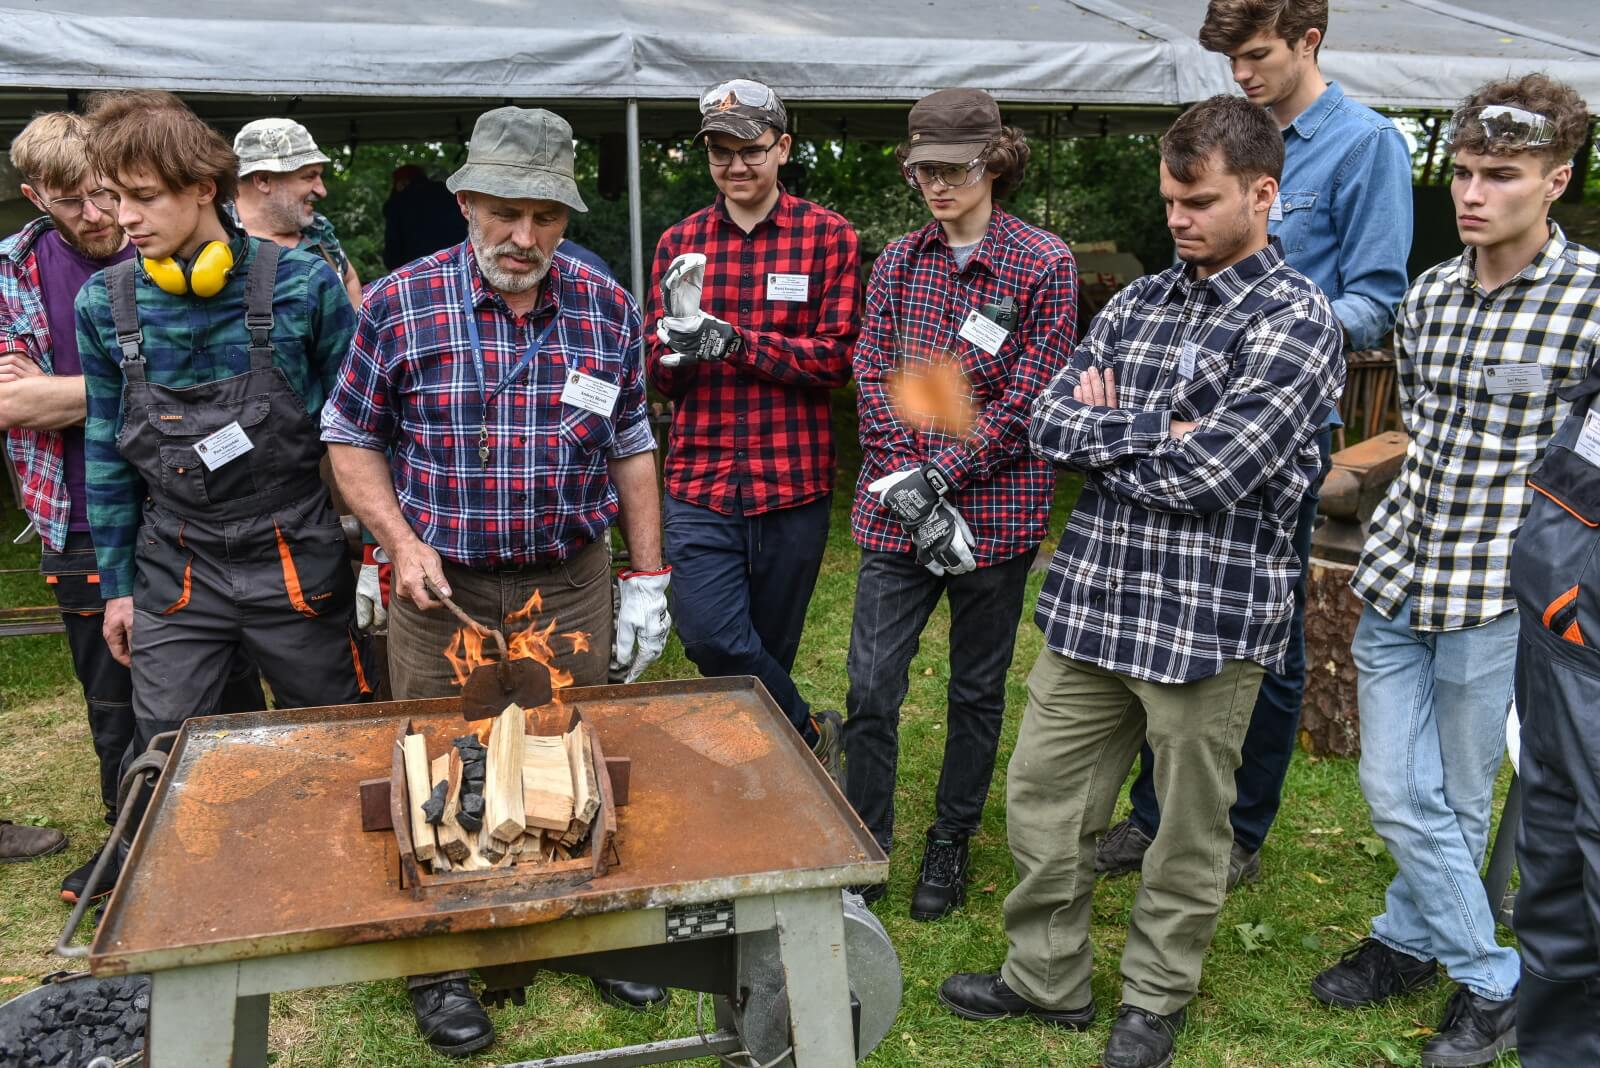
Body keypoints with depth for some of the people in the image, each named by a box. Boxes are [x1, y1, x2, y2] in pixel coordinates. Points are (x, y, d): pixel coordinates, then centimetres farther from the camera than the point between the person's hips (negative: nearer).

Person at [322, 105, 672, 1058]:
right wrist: (402, 542, -12)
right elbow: (353, 439, 2)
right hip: (441, 587, -1)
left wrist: (648, 576, 4)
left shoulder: (608, 309, -1)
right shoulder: (400, 304, -8)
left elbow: (631, 448, 7)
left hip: (572, 585, 2)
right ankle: (439, 964, 30)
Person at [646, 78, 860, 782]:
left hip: (794, 485, -1)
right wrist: (675, 347, -15)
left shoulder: (828, 237, 2)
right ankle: (810, 738, 9)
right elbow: (658, 377, 8)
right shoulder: (680, 242, 11)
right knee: (708, 634, -14)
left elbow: (837, 358, -6)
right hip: (700, 485, 2)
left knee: (769, 650, 9)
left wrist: (736, 341, -18)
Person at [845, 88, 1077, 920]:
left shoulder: (1044, 263, -4)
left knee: (978, 688, 12)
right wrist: (909, 490, -13)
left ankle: (951, 843, 31)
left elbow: (1028, 399, -10)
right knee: (870, 687, 1)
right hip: (896, 509, 3)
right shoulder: (897, 261, 7)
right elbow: (874, 381, 0)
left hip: (996, 511, -2)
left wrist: (939, 474, -16)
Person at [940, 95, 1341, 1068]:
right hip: (1093, 598, 6)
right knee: (1041, 796, 13)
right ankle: (1047, 978, 33)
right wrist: (1154, 430, -12)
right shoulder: (1141, 302, 10)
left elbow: (1206, 474, -19)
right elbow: (1048, 423, 2)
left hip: (1209, 618, -6)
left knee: (1189, 826, 12)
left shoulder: (1297, 320, -9)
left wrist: (1103, 435, -4)